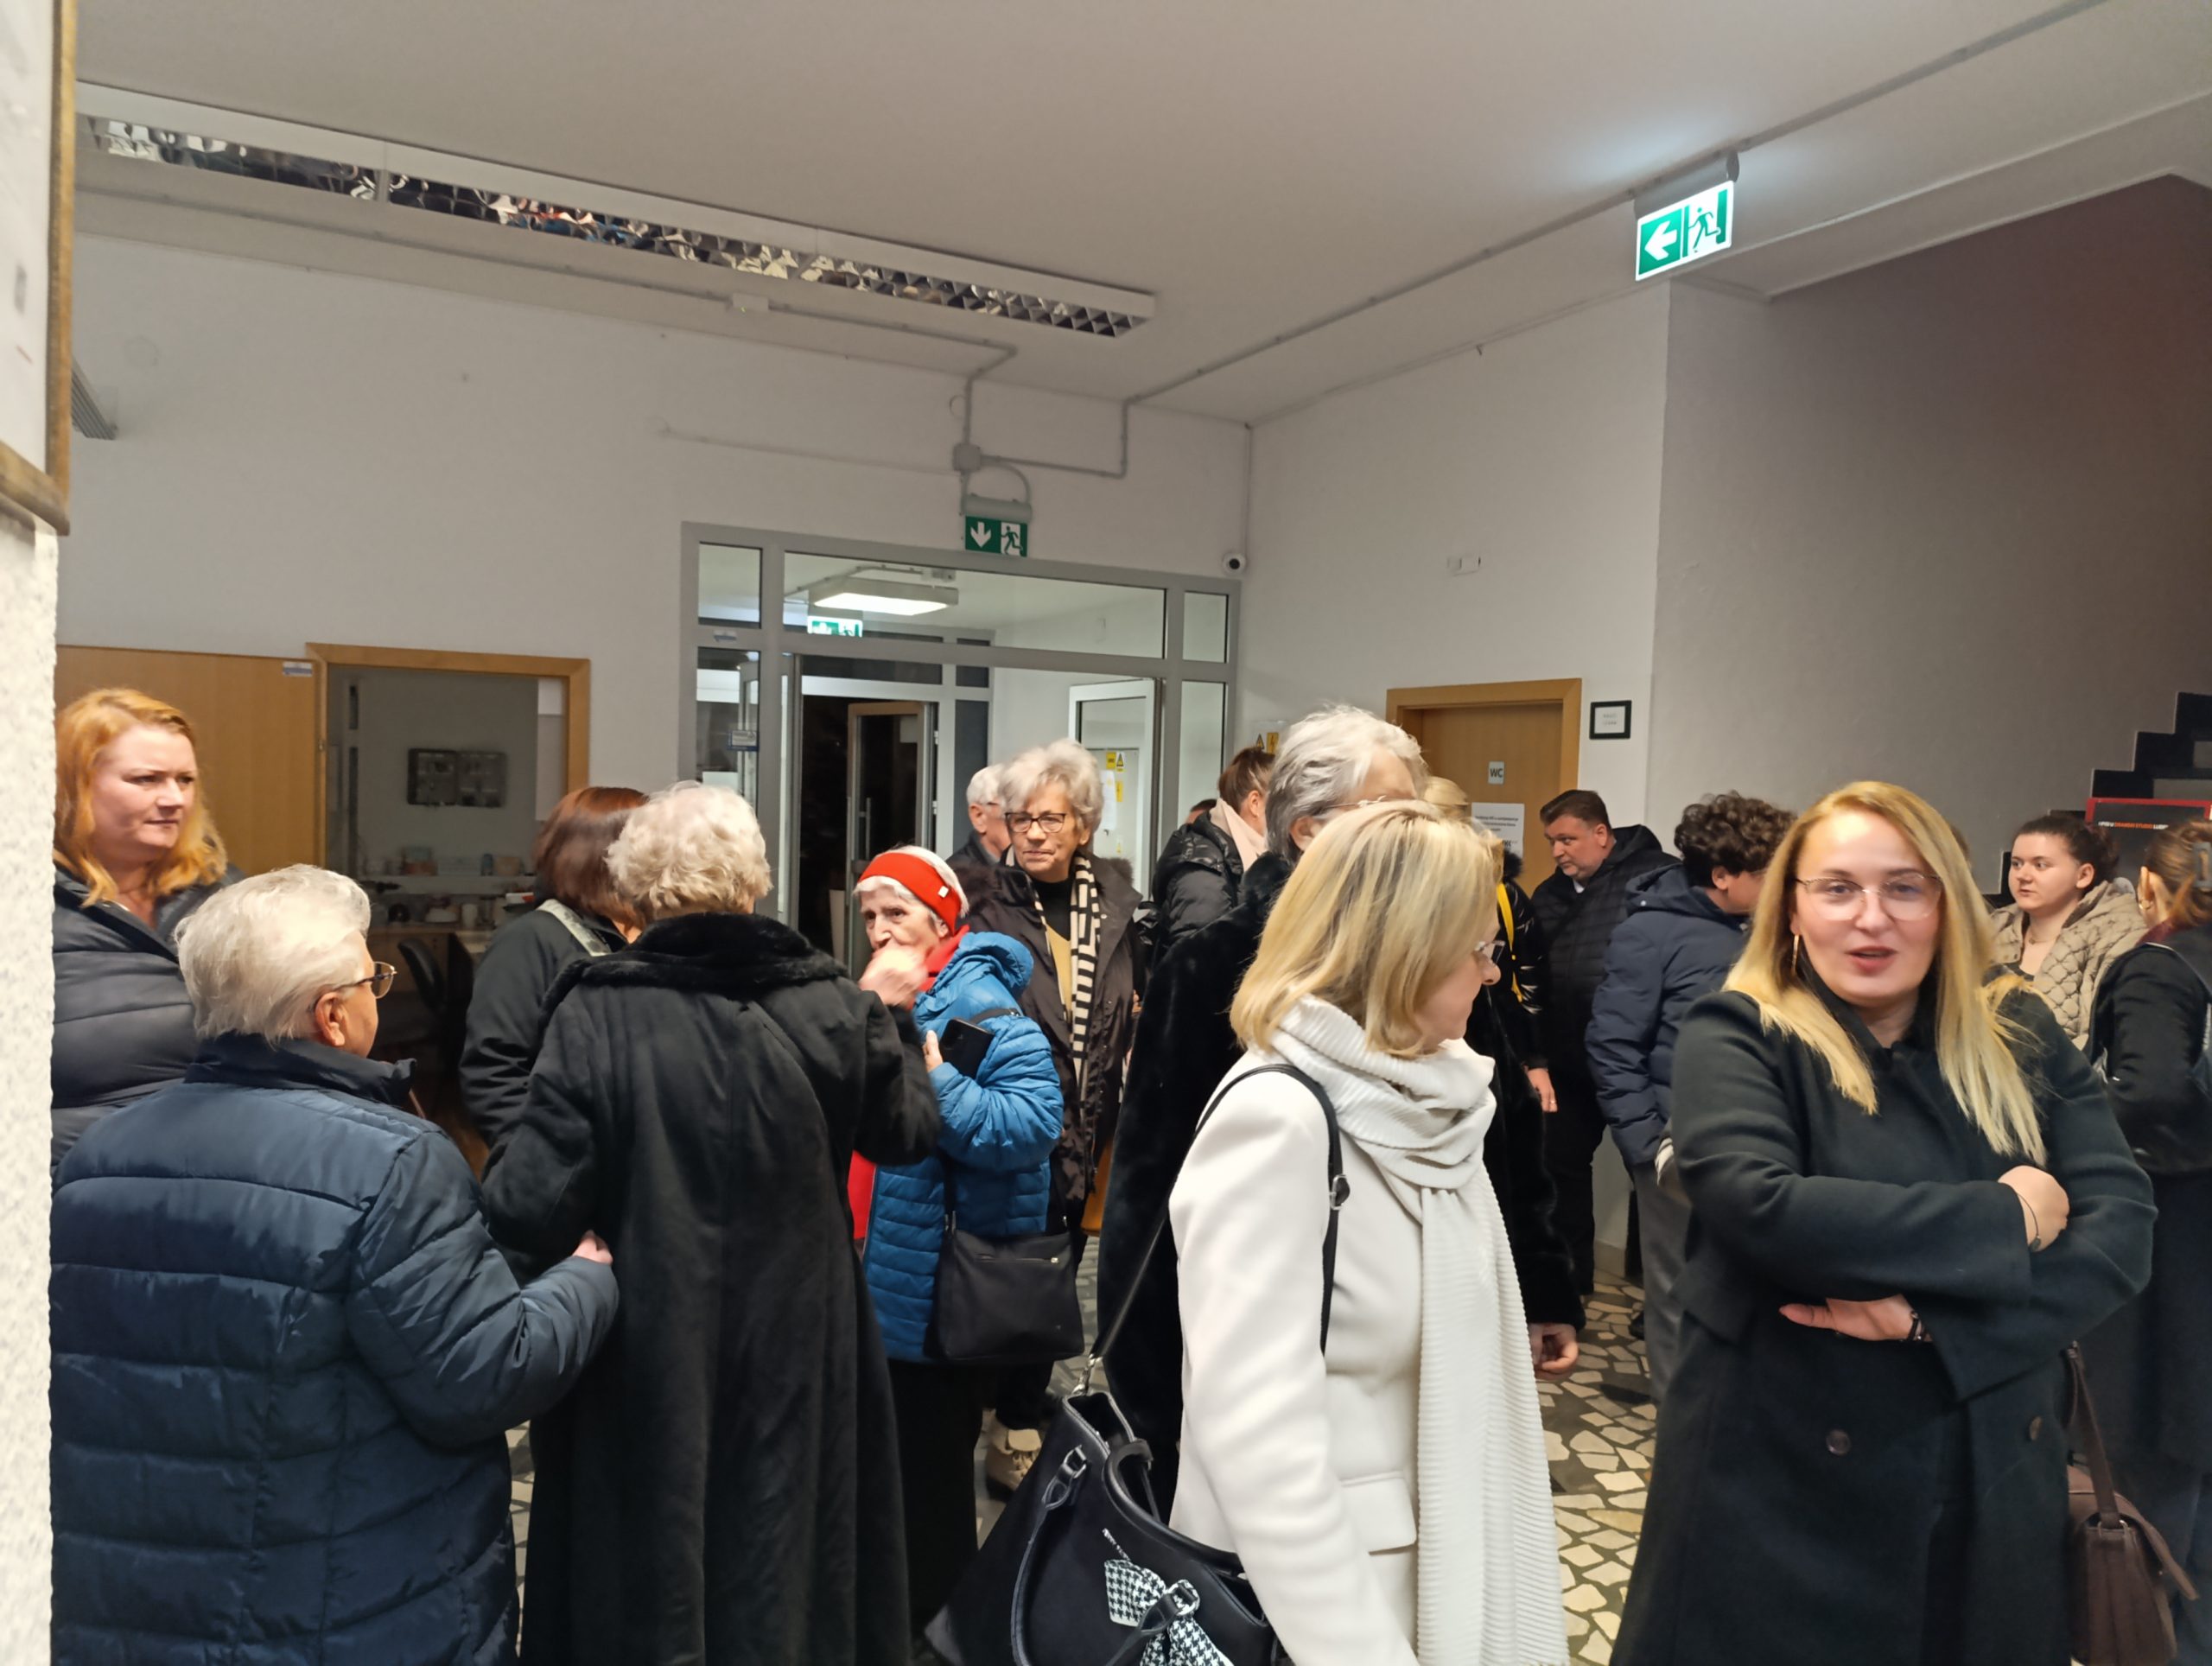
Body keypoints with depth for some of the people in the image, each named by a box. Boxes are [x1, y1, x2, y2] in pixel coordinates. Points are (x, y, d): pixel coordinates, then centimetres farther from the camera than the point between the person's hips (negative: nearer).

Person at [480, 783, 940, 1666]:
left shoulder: (596, 1015, -17)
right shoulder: (830, 1007, -10)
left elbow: (533, 1205, -19)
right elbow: (908, 1133, 5)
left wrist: (488, 1204, 4)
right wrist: (888, 1016, 20)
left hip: (647, 1370, -1)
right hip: (795, 1358, 2)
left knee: (645, 1573, 19)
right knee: (782, 1564, 21)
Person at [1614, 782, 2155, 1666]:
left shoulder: (2022, 1036, 2)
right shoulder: (1738, 1037, -11)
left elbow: (2122, 1226, -6)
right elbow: (1759, 1209, -27)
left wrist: (1933, 1316, -20)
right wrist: (2004, 1218, -18)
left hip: (1992, 1482, 4)